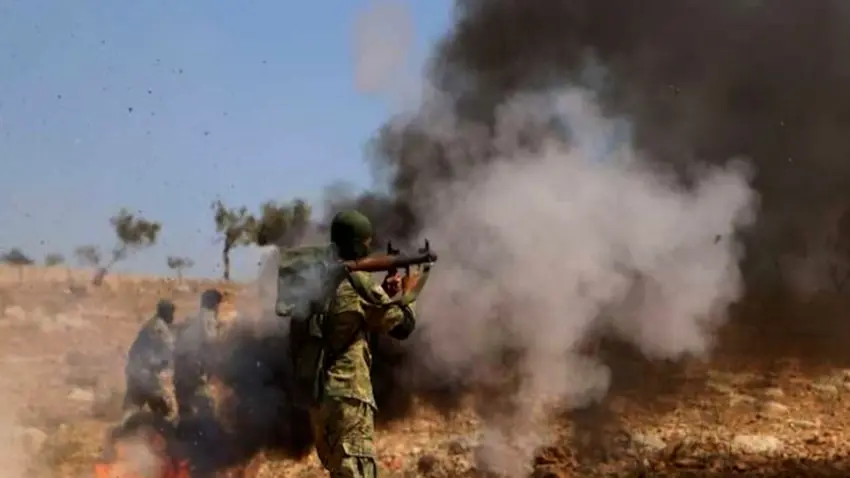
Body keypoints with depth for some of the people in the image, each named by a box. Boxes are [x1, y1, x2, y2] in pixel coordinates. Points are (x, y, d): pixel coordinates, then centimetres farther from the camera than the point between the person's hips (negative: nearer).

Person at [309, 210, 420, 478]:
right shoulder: (360, 282, -12)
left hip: (318, 391, 8)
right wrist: (406, 292, 15)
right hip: (348, 393, -8)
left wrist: (384, 292, 19)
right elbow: (403, 325, -1)